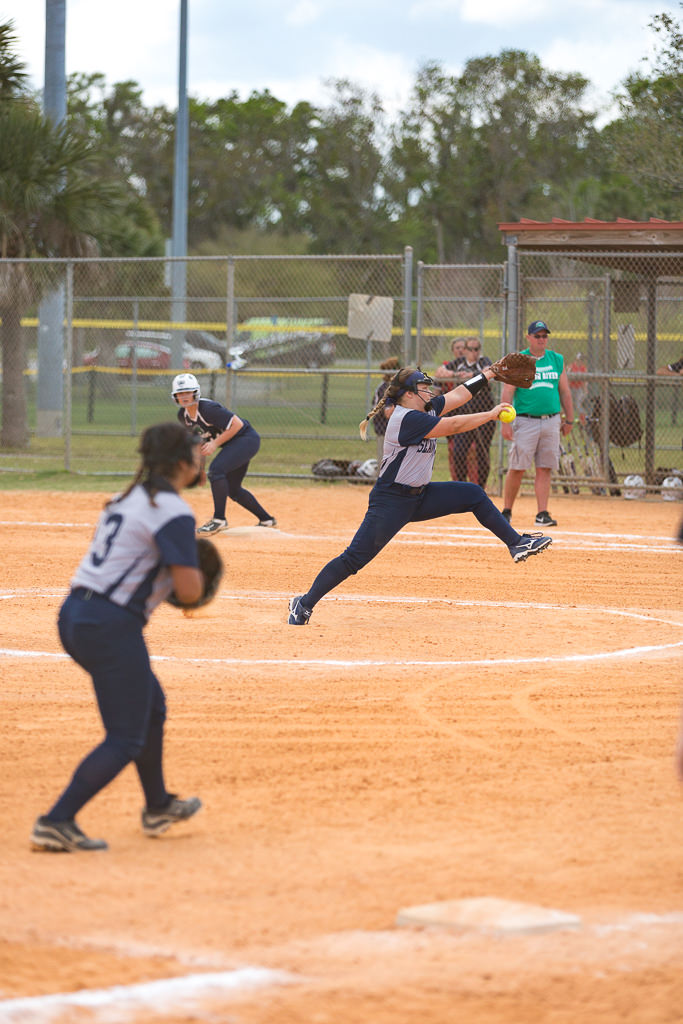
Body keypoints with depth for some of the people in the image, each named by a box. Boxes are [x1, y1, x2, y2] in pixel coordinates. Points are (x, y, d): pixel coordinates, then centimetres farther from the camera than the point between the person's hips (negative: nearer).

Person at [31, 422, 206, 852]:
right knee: (125, 739, -4)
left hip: (74, 617, 9)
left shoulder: (129, 498, 15)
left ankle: (158, 807, 41)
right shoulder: (174, 513, -13)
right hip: (112, 626, -9)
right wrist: (198, 574, 7)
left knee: (151, 706, 27)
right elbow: (189, 591, -16)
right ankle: (57, 823, -13)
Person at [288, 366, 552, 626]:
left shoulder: (428, 409, 5)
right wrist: (491, 415, -12)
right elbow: (454, 425, -20)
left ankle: (517, 543, 13)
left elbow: (459, 394, 12)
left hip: (420, 497, 9)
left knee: (474, 495, 4)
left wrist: (491, 372, 11)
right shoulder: (407, 418, -21)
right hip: (391, 501, -9)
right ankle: (305, 604, -4)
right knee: (355, 558, -11)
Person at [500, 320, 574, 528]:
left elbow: (565, 392, 16)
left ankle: (542, 513, 1)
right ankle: (506, 511, 7)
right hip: (526, 421, -3)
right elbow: (507, 393, -4)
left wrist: (569, 420, 12)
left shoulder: (557, 360, 12)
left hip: (551, 422, 3)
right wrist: (505, 422, -13)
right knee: (517, 469, -4)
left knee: (544, 469, 1)